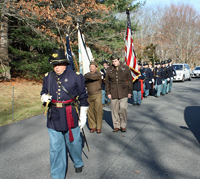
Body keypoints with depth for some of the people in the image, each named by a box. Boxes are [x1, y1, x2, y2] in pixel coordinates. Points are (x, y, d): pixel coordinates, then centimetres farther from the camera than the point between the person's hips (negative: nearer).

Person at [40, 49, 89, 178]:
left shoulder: (76, 77, -4)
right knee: (55, 148, 7)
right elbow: (43, 92, 19)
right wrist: (44, 97, -7)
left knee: (74, 143, 15)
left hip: (71, 117, -2)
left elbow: (83, 97, 0)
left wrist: (83, 116, -1)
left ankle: (78, 163, 45)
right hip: (54, 118, 3)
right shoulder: (48, 77, 5)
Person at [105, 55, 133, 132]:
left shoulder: (125, 68, 4)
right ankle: (116, 126, 16)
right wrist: (108, 93, 5)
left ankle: (123, 126, 8)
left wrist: (130, 92, 2)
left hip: (123, 92, -2)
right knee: (114, 110, 3)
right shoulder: (109, 69, 7)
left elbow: (130, 80, 6)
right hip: (113, 93, 2)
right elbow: (107, 82, 11)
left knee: (123, 108, -8)